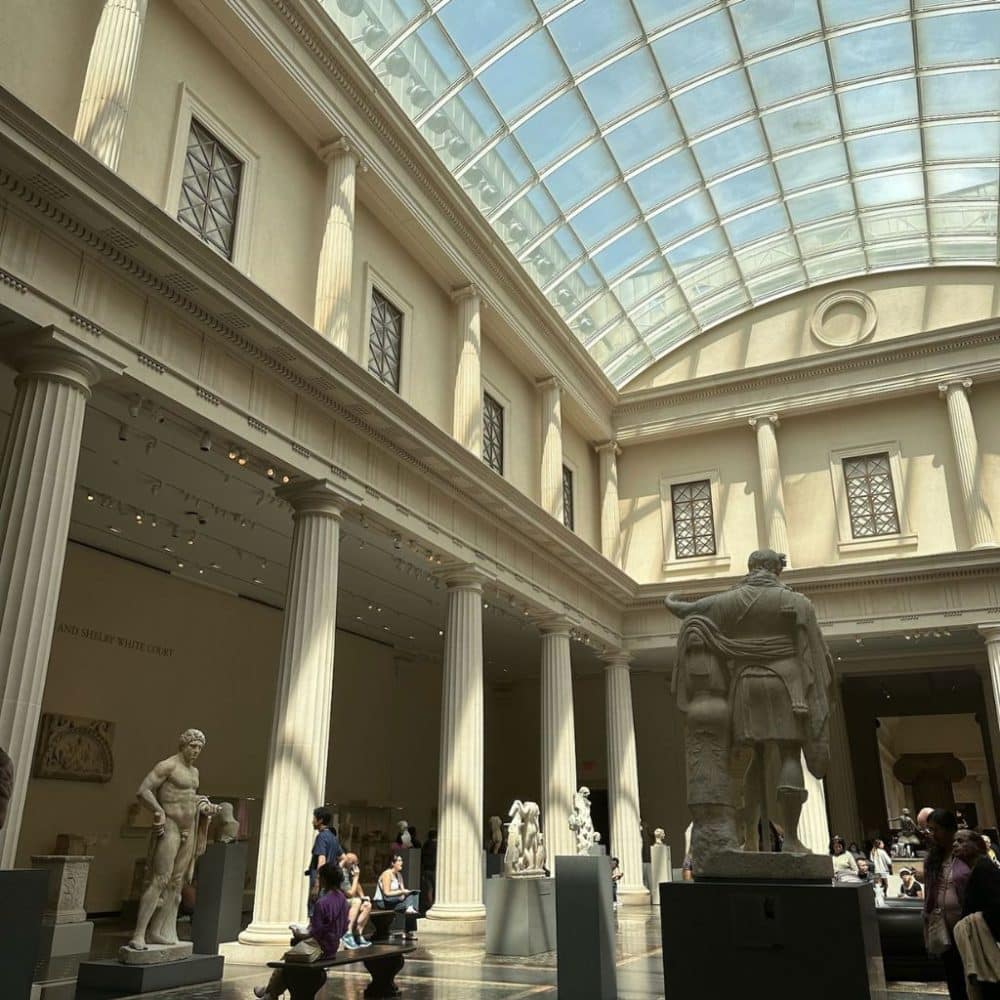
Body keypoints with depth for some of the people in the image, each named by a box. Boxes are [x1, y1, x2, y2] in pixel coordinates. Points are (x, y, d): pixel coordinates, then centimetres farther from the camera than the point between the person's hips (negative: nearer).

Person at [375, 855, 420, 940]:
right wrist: (402, 892, -24)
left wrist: (404, 893, -16)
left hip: (394, 901, 8)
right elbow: (387, 893, -21)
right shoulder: (387, 874, -14)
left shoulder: (399, 874, 12)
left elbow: (402, 889, 7)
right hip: (382, 902, -8)